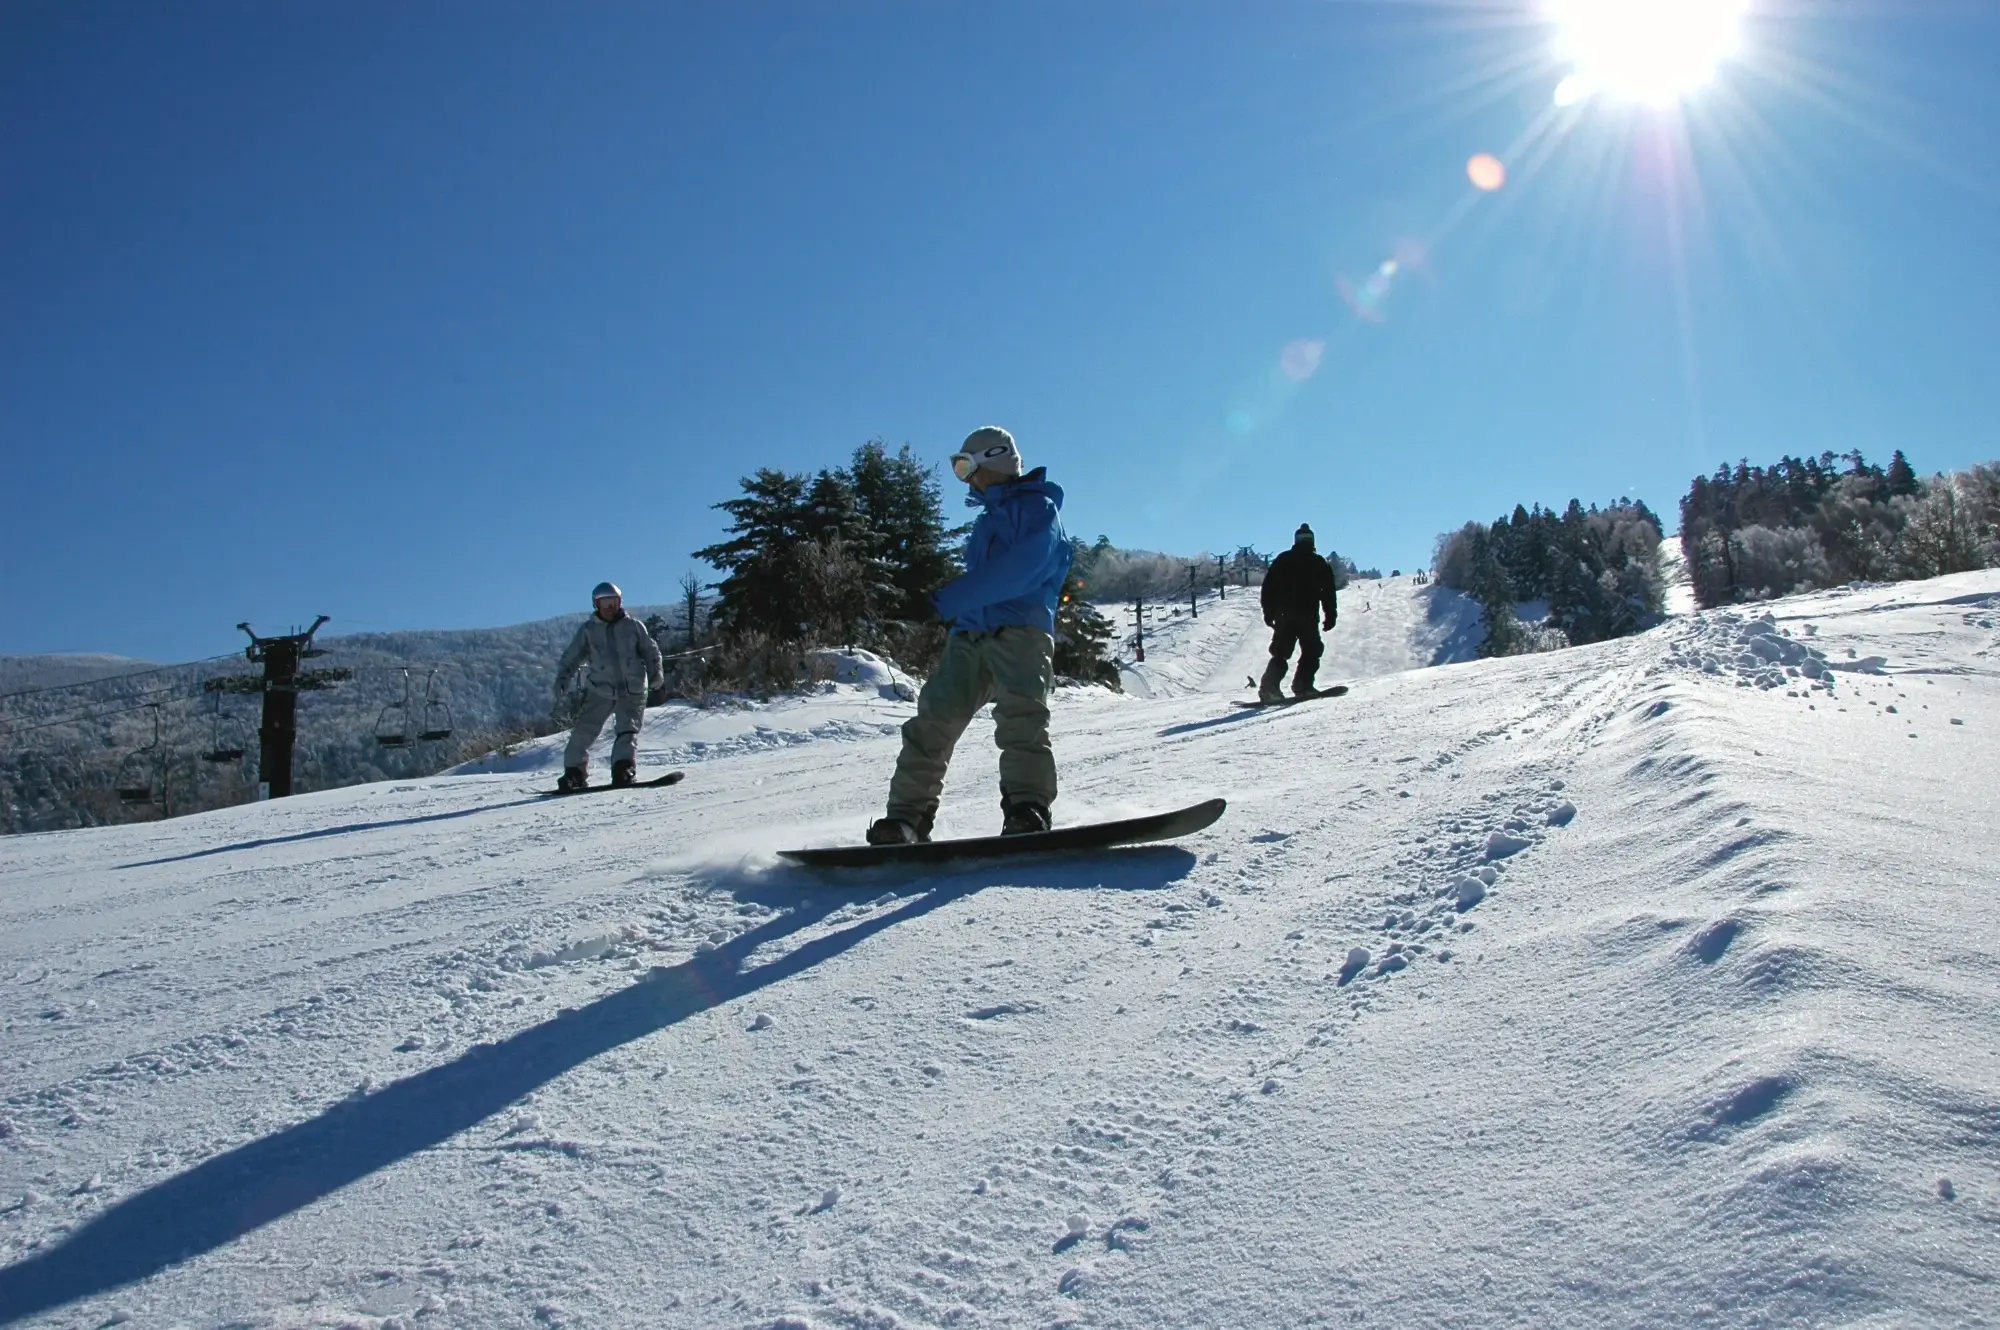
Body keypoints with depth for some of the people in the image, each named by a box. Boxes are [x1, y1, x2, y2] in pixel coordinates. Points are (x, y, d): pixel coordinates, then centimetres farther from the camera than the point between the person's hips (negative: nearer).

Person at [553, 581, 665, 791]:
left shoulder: (633, 626, 6)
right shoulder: (587, 629, 8)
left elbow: (650, 651, 12)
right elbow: (571, 658, 9)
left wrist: (656, 673, -4)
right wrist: (562, 679, -5)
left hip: (633, 691, 0)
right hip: (600, 691, 0)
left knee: (629, 729, -13)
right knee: (584, 731, -5)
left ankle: (623, 768, -12)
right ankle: (575, 772, 4)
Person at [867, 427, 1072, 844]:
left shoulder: (1038, 507, 2)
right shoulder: (986, 521, 30)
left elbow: (1016, 573, -15)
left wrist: (945, 600, -15)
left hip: (1021, 631, -7)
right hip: (969, 635, 7)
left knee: (1020, 719, -25)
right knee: (931, 722, -5)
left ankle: (1027, 812, -33)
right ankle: (906, 818, -6)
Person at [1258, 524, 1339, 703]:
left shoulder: (1282, 561, 9)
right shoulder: (1320, 564, 5)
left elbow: (1268, 588, 7)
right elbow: (1328, 592, 0)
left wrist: (1269, 613, 11)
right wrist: (1331, 615, 3)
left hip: (1284, 616, 3)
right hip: (1308, 617, -3)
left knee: (1280, 654, 8)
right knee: (1311, 652, 8)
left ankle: (1269, 688, -6)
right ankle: (1302, 686, -6)